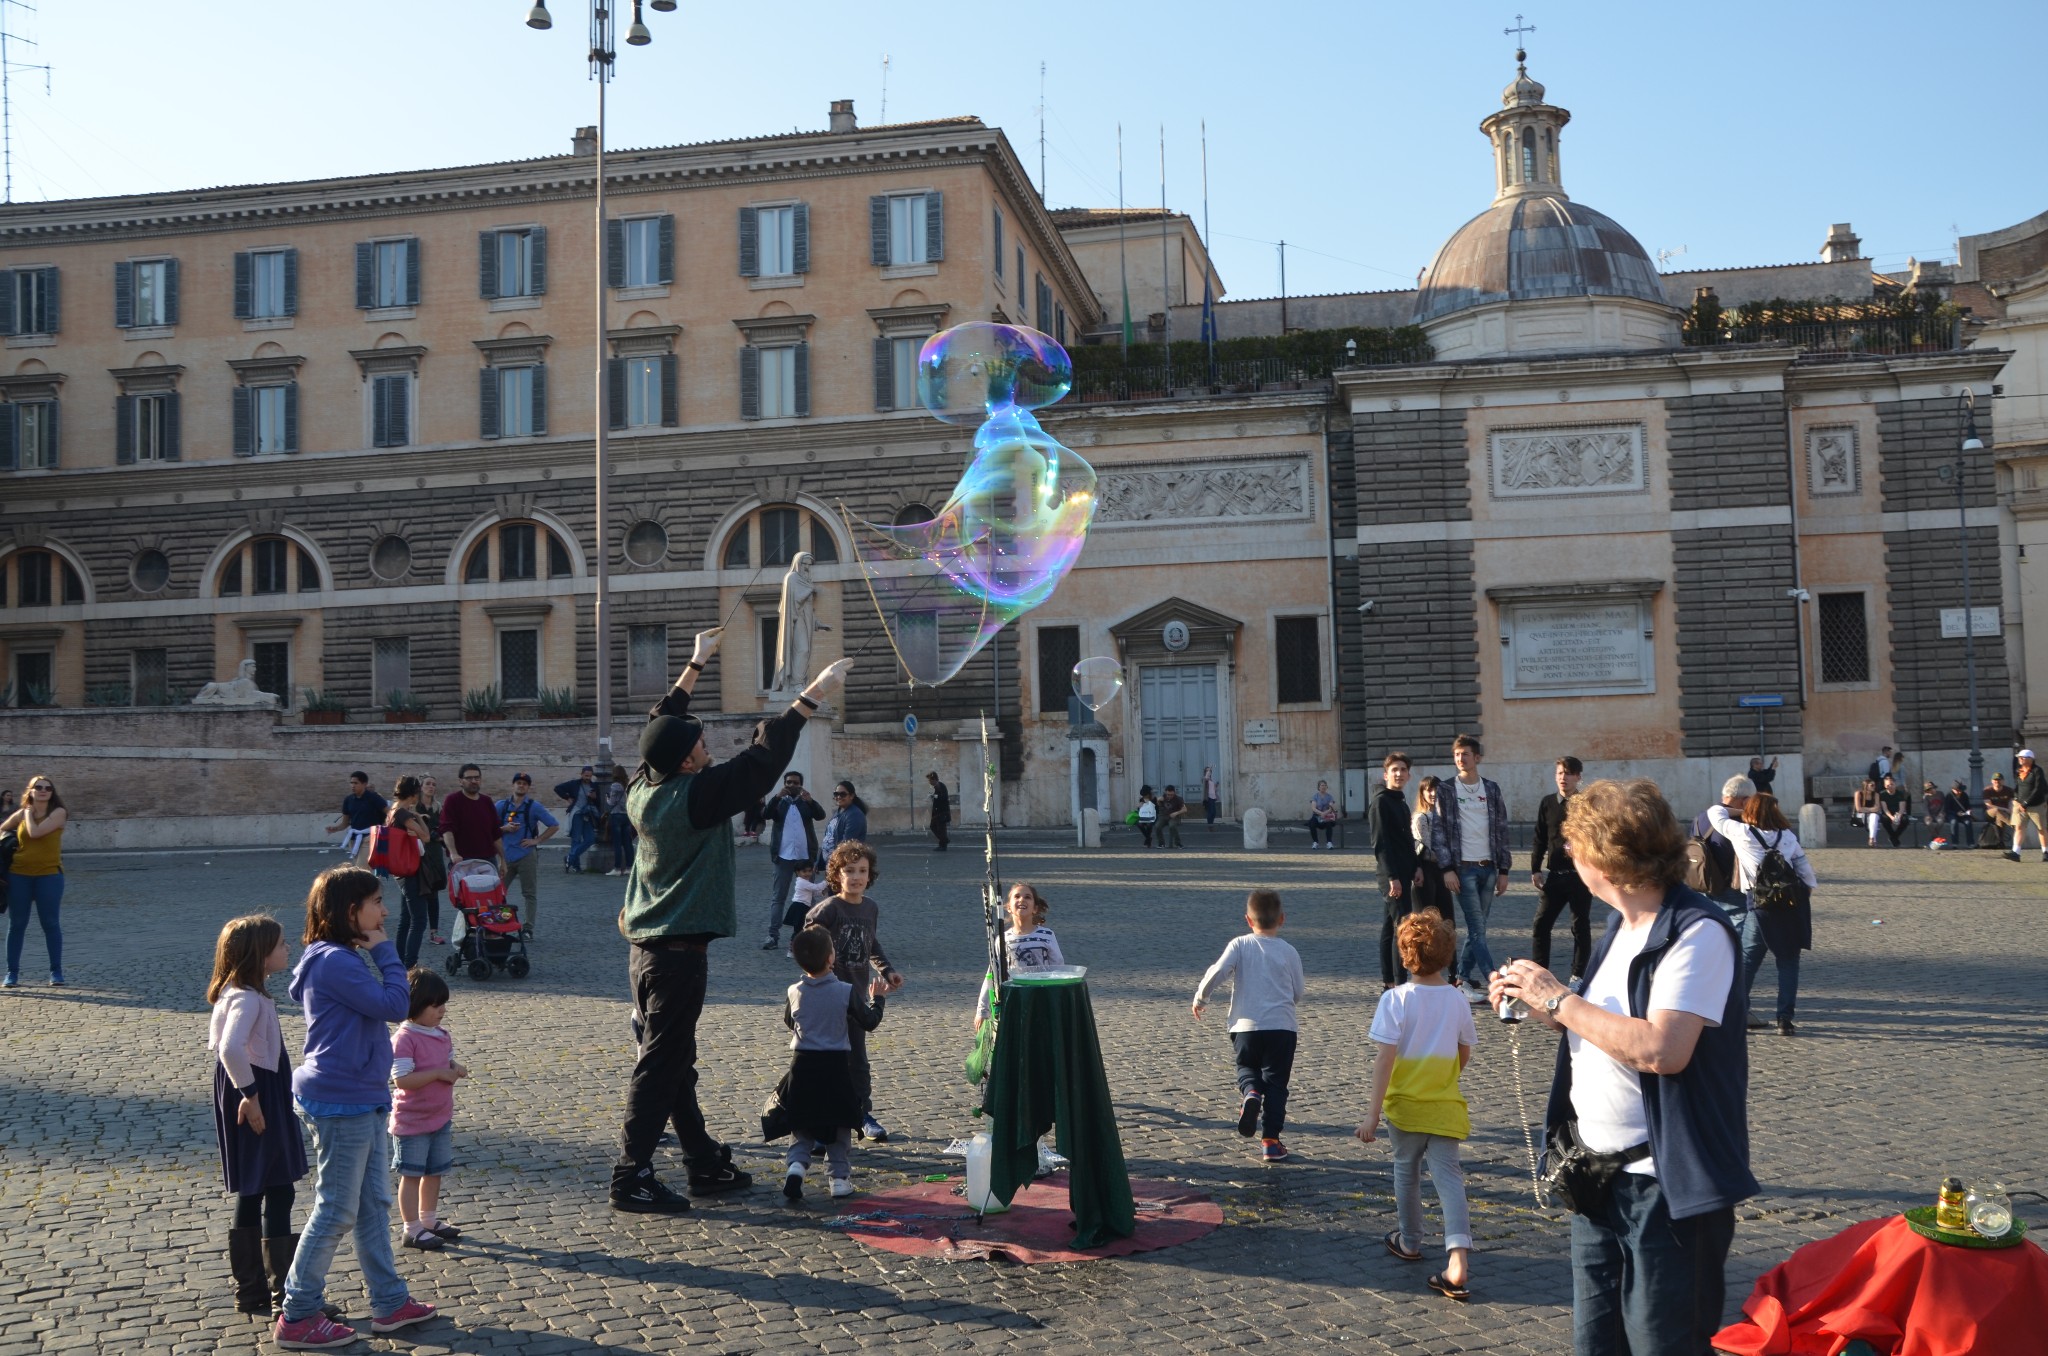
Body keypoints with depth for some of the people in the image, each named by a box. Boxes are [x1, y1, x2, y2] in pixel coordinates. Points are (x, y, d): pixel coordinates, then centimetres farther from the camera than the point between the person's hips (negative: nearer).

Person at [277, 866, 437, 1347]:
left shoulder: (347, 959, 13)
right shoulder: (335, 961, -20)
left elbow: (387, 1003, 12)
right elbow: (395, 1004, -22)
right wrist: (385, 951, -15)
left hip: (363, 1099, 10)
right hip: (341, 1103, -10)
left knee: (375, 1203, 15)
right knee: (336, 1211, 1)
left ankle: (390, 1302, 24)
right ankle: (297, 1317, 13)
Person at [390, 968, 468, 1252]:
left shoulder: (443, 1035, 4)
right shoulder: (404, 1039, -21)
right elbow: (402, 1080, -28)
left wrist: (456, 1069, -4)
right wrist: (438, 1074, -26)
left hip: (441, 1118, 8)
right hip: (412, 1122, -8)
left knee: (435, 1172, 18)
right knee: (412, 1175, 5)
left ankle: (429, 1220, 33)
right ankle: (412, 1230, 15)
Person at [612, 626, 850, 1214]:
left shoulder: (643, 790, 4)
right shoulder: (695, 797, -18)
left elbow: (661, 725, 18)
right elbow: (761, 760, -18)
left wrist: (695, 666, 25)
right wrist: (811, 696, -14)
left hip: (647, 947, 9)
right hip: (678, 952, -9)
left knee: (676, 1061, 14)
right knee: (660, 1066, -4)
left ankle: (706, 1163, 25)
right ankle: (632, 1177, 0)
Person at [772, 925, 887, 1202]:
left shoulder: (794, 992, -5)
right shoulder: (846, 992, -12)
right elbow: (870, 1022, 0)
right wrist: (877, 999, 16)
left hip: (802, 1065, 2)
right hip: (836, 1066, -2)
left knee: (801, 1126, 14)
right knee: (839, 1126, 14)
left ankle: (796, 1165, -7)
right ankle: (840, 1176, 12)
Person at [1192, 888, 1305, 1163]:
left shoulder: (1239, 945, -1)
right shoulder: (1289, 952, 3)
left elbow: (1216, 973, -13)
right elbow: (1298, 993, 10)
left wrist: (1200, 998, 3)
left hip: (1246, 1025, 0)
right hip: (1282, 1025, 0)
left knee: (1246, 1067, 23)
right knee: (1276, 1081, 8)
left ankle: (1251, 1093, -11)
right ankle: (1271, 1140, 5)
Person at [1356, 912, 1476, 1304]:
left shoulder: (1395, 999, -15)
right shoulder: (1457, 1001, -2)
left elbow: (1385, 1057, -20)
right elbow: (1465, 1055, 11)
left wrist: (1373, 1113, -18)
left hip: (1404, 1105, -2)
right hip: (1445, 1107, 2)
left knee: (1406, 1169, 19)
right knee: (1448, 1176, 0)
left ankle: (1409, 1242, 37)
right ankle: (1458, 1261, -17)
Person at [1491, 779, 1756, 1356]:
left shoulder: (1696, 930, -18)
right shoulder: (1622, 924, 9)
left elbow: (1660, 1049, -29)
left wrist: (1560, 1000, -20)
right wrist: (1540, 1008, 3)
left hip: (1666, 1185, -9)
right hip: (1599, 1178, 9)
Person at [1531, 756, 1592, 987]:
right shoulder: (1548, 803, 6)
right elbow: (1540, 839, 10)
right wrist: (1535, 869, 5)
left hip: (1580, 874, -2)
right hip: (1554, 873, 2)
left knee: (1581, 925, 6)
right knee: (1541, 923, 0)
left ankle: (1578, 975, 15)